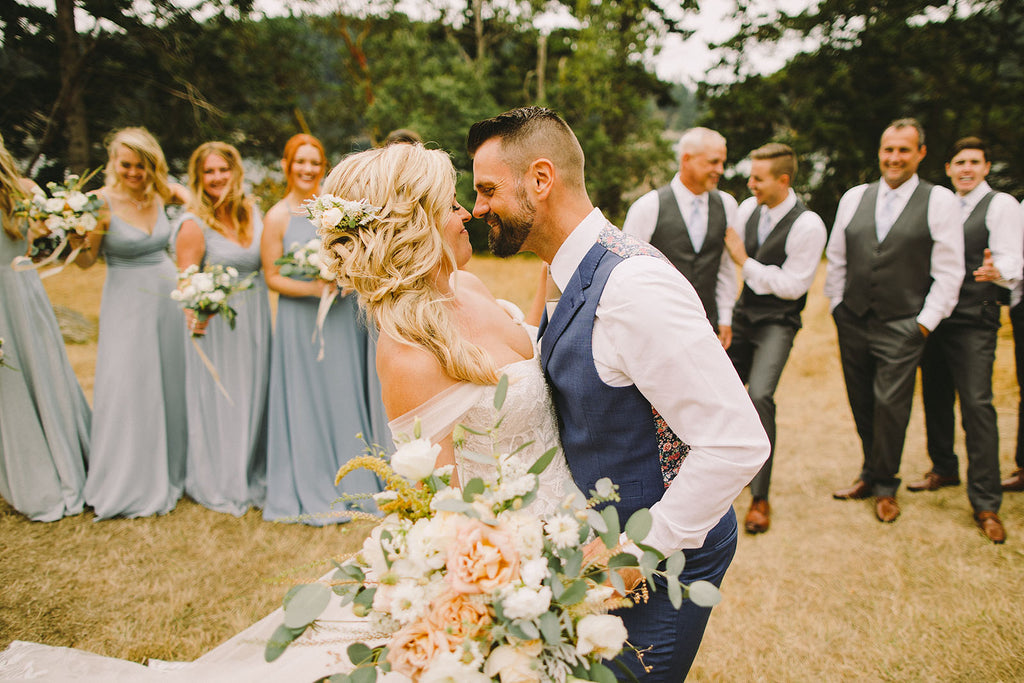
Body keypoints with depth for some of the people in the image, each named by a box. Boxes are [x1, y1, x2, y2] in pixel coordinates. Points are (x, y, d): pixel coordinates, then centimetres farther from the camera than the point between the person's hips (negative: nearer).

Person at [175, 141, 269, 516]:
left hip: (255, 319, 5)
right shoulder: (194, 224, -12)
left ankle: (254, 475, 31)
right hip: (217, 321, -5)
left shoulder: (252, 211, 5)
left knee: (254, 397, 14)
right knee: (220, 401, 4)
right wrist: (194, 314, -33)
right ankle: (222, 485, 21)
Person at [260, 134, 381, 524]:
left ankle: (352, 481, 23)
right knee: (308, 401, 3)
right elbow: (272, 276, -4)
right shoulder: (277, 218, -2)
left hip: (343, 315, 3)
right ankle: (312, 489, 17)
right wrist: (313, 288, -18)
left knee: (346, 394, 9)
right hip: (301, 319, -3)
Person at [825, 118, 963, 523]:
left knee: (890, 405, -5)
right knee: (861, 406, 10)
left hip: (901, 327, -3)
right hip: (853, 323, 4)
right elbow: (836, 259, 15)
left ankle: (885, 487, 15)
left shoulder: (940, 201, -2)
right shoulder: (854, 198, 9)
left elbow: (948, 272, -3)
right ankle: (871, 475, 28)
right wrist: (837, 305, 10)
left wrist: (926, 322, -7)